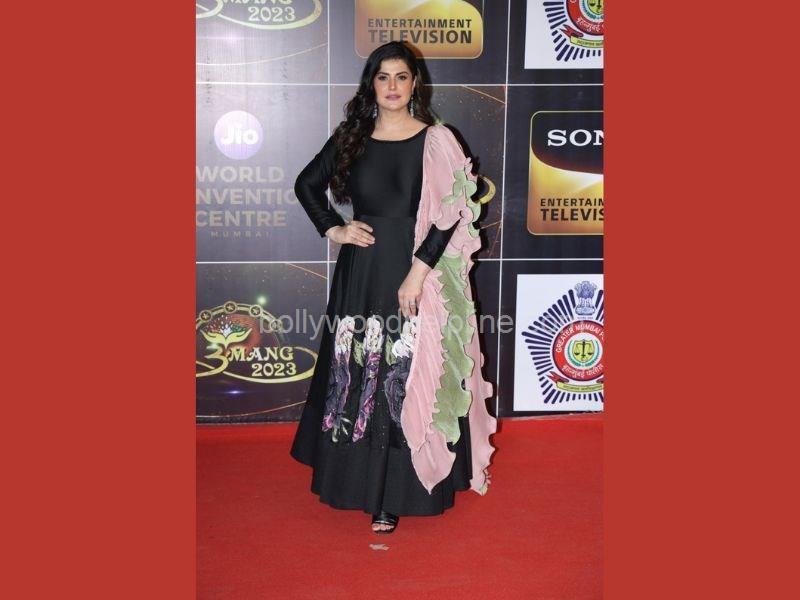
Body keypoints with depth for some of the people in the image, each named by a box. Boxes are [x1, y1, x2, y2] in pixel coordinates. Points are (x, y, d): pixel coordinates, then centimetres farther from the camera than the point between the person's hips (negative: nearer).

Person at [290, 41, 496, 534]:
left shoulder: (436, 141, -2)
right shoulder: (352, 137, 7)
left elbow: (453, 213, -9)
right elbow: (306, 184, 18)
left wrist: (418, 271, -17)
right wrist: (333, 229, 4)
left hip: (417, 274, -3)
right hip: (361, 272, 3)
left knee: (405, 378, 0)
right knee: (357, 374, 8)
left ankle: (393, 495, 8)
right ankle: (358, 473, 23)